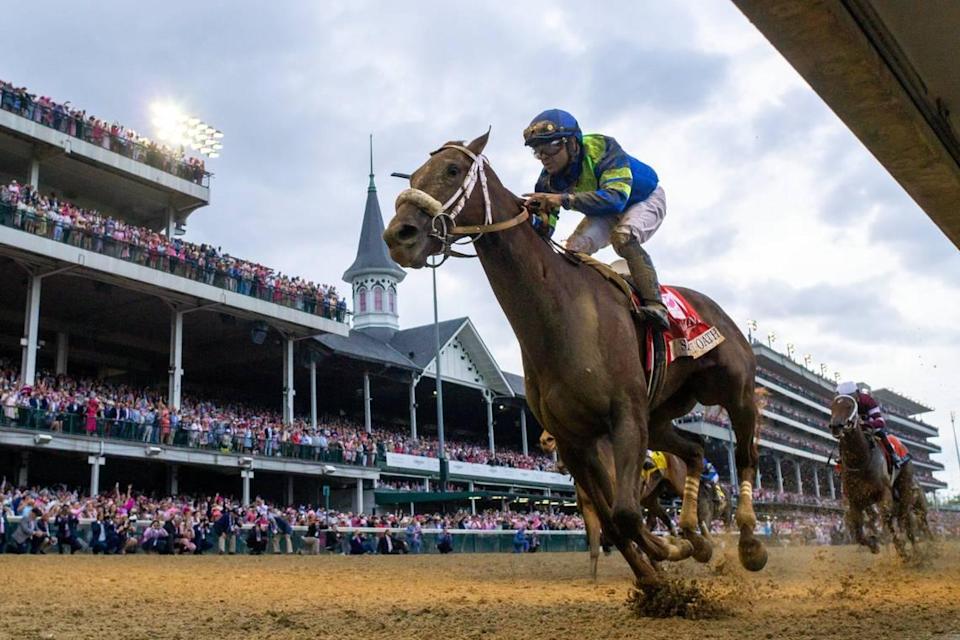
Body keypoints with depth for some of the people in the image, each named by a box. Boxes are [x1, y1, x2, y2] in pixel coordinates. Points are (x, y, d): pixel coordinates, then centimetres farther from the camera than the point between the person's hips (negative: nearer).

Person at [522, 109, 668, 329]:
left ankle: (654, 304, -33)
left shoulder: (601, 148, -37)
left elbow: (615, 197, -50)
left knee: (622, 236, -34)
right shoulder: (549, 180, -20)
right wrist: (535, 216, -45)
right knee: (574, 249, -13)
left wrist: (565, 199, -60)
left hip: (646, 199, -6)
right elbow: (544, 229, -19)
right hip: (605, 212, 6)